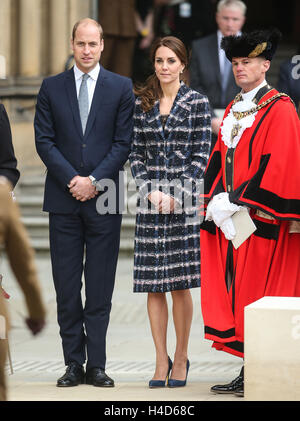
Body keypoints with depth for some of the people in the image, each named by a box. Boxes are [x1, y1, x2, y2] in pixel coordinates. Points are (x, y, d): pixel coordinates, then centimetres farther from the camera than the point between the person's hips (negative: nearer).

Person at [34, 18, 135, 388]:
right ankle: (74, 364, 8)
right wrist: (71, 179, -9)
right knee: (66, 287, 2)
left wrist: (94, 181, -9)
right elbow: (44, 140, 3)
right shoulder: (52, 88, 8)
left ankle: (96, 365, 5)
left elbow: (124, 142, 1)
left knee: (100, 287, 1)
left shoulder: (121, 88, 5)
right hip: (63, 200, 1)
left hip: (104, 197, -1)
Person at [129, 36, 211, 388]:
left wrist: (175, 195, -10)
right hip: (150, 201, 2)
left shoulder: (197, 103, 1)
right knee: (153, 286, 2)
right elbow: (135, 153, 8)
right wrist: (151, 191, -7)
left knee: (180, 284, -1)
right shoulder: (142, 103, 9)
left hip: (184, 200, -2)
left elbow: (201, 155, -1)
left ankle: (181, 358, 11)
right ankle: (161, 361, 9)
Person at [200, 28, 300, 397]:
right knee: (232, 294, 5)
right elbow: (219, 159, 16)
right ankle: (247, 375, 10)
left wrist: (236, 203, -17)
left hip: (261, 222, -7)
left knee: (258, 296, -5)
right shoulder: (233, 110, 17)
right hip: (229, 219, 7)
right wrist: (216, 201, -1)